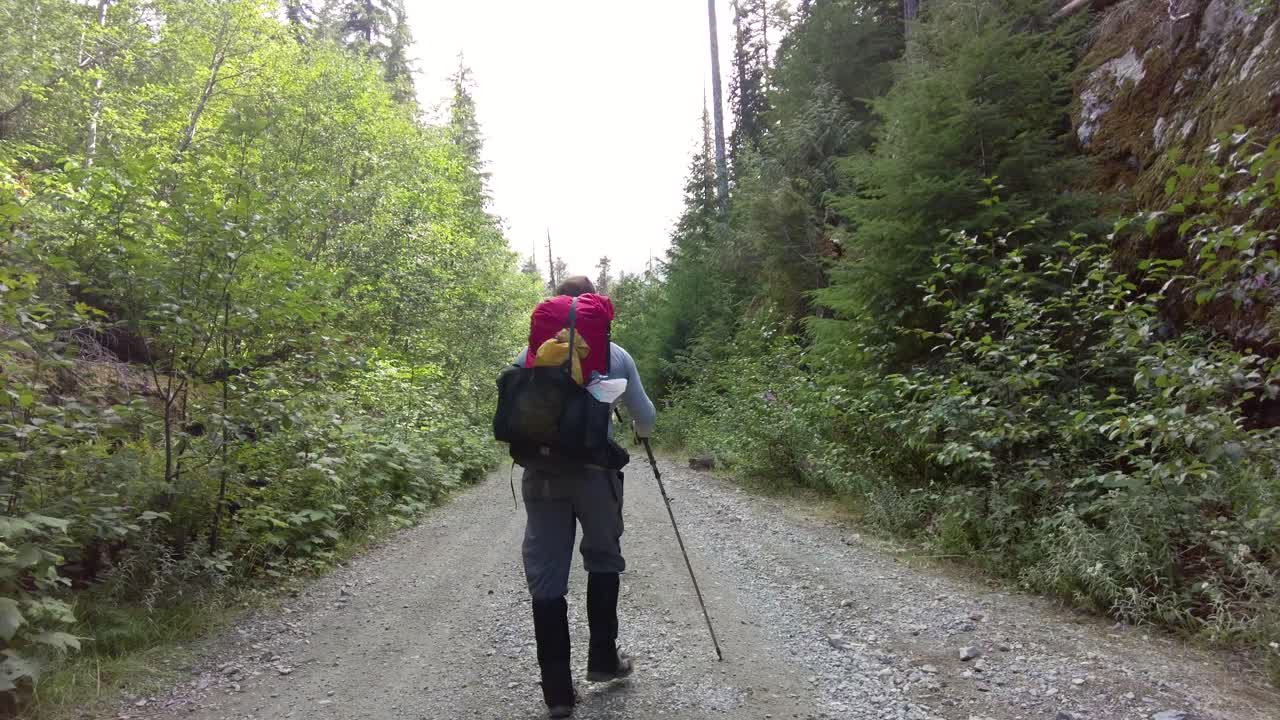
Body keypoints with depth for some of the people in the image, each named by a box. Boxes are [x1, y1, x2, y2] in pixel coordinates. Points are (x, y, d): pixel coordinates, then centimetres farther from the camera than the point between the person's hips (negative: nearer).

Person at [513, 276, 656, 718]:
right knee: (603, 560, 22)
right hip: (596, 472, 0)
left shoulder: (530, 354, 4)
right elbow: (645, 417, 7)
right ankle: (603, 659, 30)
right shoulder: (615, 354, 2)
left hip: (542, 474, 1)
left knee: (546, 578, 7)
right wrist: (641, 432, 31)